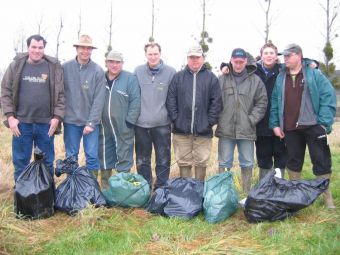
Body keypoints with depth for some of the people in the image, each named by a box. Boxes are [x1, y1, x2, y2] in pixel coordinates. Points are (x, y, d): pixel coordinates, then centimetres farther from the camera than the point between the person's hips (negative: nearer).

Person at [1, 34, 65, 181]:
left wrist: (57, 117, -7)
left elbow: (61, 94, 1)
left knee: (47, 162, 11)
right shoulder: (16, 65, 2)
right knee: (20, 161, 10)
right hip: (21, 123, 1)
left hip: (46, 123, 0)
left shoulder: (54, 67, 1)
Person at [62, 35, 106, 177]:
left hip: (91, 122, -1)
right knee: (71, 156, 9)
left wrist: (91, 123, -11)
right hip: (70, 120, 1)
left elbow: (99, 100, -7)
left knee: (92, 156, 2)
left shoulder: (98, 71, -4)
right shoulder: (65, 68, 0)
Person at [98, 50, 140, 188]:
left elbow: (135, 101, -8)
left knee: (124, 158, 1)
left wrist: (130, 121, -13)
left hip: (123, 128, -4)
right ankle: (105, 186, 27)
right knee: (104, 157, 13)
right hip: (103, 127, 4)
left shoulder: (130, 79, -4)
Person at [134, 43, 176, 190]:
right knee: (142, 160, 12)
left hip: (162, 124, -2)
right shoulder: (138, 71, 2)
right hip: (141, 123, 2)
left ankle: (161, 188, 22)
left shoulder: (170, 72, -4)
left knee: (163, 160, 7)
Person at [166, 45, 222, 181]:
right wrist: (175, 118, -6)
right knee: (183, 162, 10)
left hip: (203, 130, -1)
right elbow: (170, 99, 2)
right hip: (181, 129, 1)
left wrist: (210, 121, -7)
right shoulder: (178, 77, 6)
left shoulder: (211, 78, 3)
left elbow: (216, 102, -1)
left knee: (201, 162, 9)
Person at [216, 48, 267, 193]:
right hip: (225, 129, -1)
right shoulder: (222, 79, 1)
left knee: (247, 164, 11)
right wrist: (218, 119, -7)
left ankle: (247, 194, 24)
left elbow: (262, 103, 2)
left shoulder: (255, 80, 3)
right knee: (224, 163, 8)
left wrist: (252, 119, -7)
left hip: (246, 130, 1)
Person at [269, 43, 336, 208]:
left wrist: (324, 122, -14)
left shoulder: (314, 74, -3)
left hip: (313, 126, -3)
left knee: (321, 163, 2)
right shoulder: (281, 77, 9)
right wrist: (275, 124, 2)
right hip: (290, 128, 4)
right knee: (293, 162, 12)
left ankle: (327, 197, 14)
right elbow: (275, 102, 9)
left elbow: (328, 97, -7)